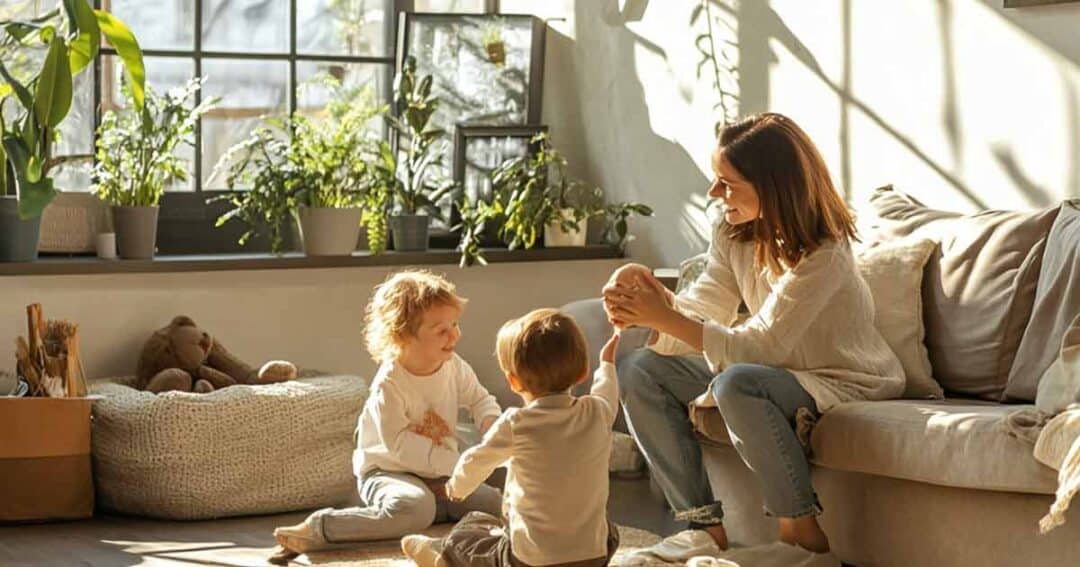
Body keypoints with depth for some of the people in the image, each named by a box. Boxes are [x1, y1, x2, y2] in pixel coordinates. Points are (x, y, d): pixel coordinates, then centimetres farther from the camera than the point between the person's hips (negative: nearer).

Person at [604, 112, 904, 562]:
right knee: (638, 370, -4)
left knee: (737, 384, -37)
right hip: (778, 373, 8)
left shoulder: (821, 254, -25)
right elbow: (701, 313, -5)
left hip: (847, 384, -8)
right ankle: (703, 524, -5)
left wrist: (664, 318, -30)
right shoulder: (734, 235, -1)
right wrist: (650, 296, -25)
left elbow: (759, 347, -28)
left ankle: (802, 530, -21)